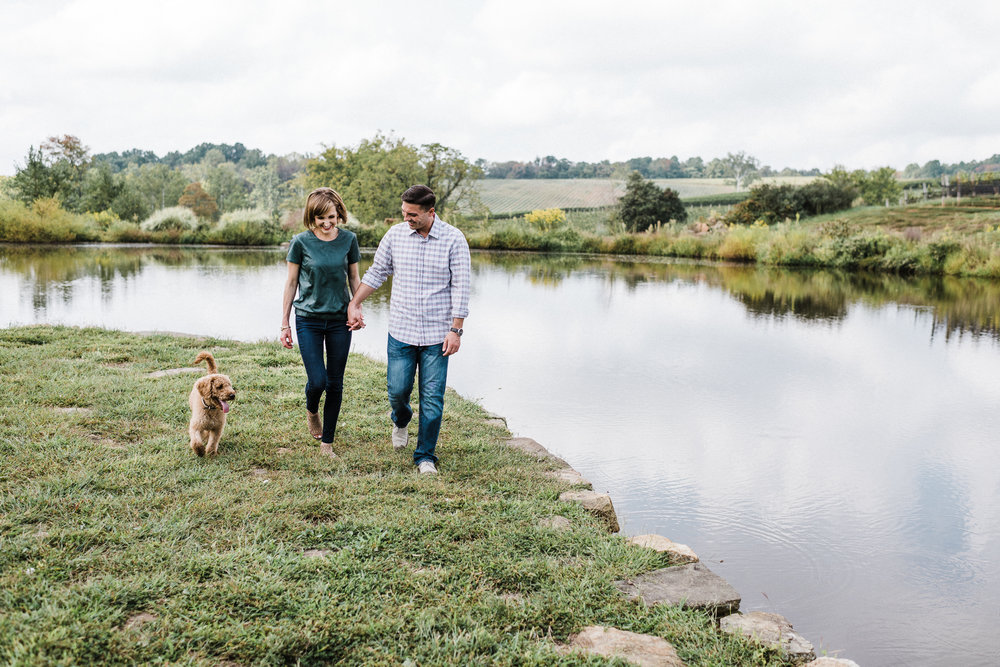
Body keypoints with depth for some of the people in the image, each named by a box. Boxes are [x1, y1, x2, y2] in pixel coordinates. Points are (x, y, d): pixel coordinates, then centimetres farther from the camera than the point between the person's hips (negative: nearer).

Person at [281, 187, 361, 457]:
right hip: (309, 320, -2)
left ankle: (327, 443, 19)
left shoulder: (349, 240, -1)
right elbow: (291, 282, 0)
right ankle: (311, 411, 27)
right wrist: (284, 323, 1)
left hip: (339, 319, 2)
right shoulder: (301, 242, -7)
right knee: (317, 381, -9)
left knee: (335, 384, 6)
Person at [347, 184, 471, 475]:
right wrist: (354, 304, 12)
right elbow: (376, 272, 14)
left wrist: (456, 330, -9)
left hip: (437, 334, -2)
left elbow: (461, 287, -5)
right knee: (397, 390, 4)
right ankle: (401, 421, 40)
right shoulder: (395, 234, 1)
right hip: (401, 331, 2)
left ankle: (425, 457, 16)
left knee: (432, 398, 0)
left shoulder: (454, 239, -6)